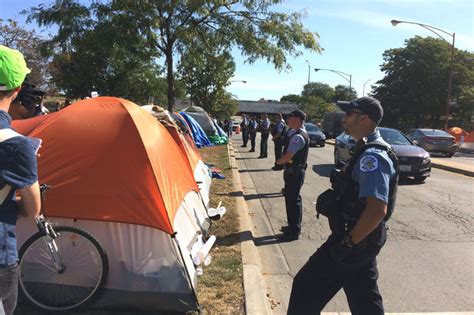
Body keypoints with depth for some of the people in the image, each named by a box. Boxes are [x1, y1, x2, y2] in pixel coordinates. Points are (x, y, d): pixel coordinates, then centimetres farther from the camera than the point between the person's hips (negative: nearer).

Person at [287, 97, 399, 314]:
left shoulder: (372, 157, -23)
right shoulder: (369, 151, 9)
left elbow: (377, 209, -31)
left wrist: (349, 242, -24)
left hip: (356, 241, -10)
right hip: (364, 239, 10)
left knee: (307, 289, -1)